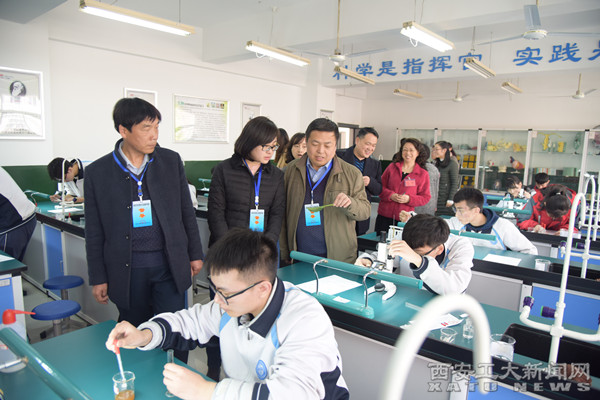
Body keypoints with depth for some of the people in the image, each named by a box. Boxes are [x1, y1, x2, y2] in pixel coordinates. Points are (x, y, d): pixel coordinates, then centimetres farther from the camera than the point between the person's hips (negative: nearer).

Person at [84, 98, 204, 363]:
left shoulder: (171, 161, 1)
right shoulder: (97, 172, -2)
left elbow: (187, 212, 7)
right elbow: (95, 232, 3)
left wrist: (195, 253, 7)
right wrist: (98, 278, 4)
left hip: (169, 264, 1)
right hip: (127, 270, 0)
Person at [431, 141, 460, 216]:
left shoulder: (452, 163, -10)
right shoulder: (438, 163, 12)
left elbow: (455, 183, -12)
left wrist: (450, 200, -13)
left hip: (446, 198, -7)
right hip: (437, 198, 7)